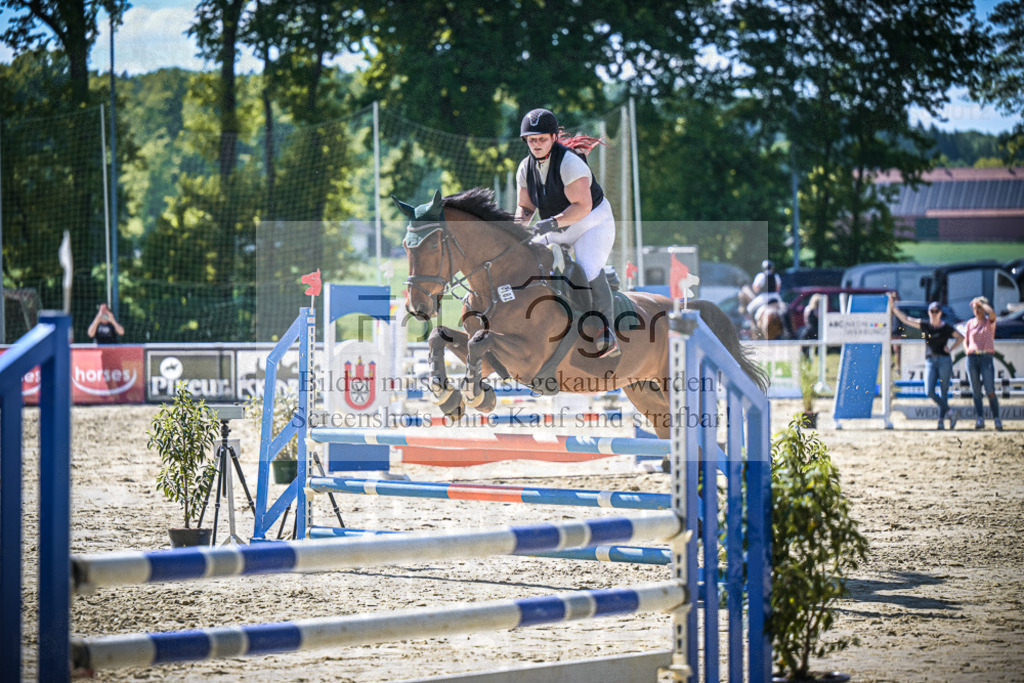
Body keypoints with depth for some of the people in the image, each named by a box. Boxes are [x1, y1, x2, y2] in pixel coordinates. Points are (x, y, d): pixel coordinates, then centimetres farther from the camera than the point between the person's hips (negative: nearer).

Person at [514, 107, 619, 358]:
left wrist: (553, 222, -39)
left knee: (589, 271, -30)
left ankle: (607, 334, -26)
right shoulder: (526, 168, -1)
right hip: (559, 231, 8)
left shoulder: (569, 162, -24)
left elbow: (582, 206, -29)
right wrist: (520, 220, -14)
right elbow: (525, 205, 9)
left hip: (593, 222, -8)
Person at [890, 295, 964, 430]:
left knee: (943, 392, 0)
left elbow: (960, 337, 15)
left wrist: (951, 349, 4)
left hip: (944, 359, -2)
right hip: (930, 361, 2)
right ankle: (949, 413, 1)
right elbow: (905, 319, 4)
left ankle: (941, 420, 5)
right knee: (929, 391, -12)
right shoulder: (925, 325, 6)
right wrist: (893, 307, -1)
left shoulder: (946, 327, 2)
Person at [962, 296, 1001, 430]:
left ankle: (996, 418, -4)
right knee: (976, 391, 0)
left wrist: (981, 302, -7)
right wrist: (967, 350, -2)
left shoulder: (990, 322, 4)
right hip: (972, 357, 3)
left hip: (986, 357, -3)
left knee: (990, 391, -11)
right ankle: (980, 419, 1)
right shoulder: (970, 323, 14)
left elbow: (992, 313, -19)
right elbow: (965, 340, 19)